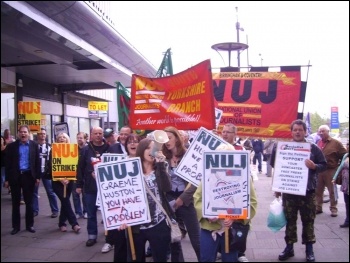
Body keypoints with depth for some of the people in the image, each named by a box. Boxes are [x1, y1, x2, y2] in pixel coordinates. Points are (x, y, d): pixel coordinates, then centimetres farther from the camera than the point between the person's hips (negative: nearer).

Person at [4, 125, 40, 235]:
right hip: (15, 176, 0)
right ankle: (16, 226, 19)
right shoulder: (11, 146, 1)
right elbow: (8, 163, 1)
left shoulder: (34, 145, 2)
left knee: (29, 202, 8)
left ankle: (29, 225, 19)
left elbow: (37, 161, 2)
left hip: (29, 176, 0)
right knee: (15, 202, 9)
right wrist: (7, 179, -3)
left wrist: (37, 176, -3)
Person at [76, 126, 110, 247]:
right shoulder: (86, 150, 3)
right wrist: (79, 185, 1)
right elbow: (80, 168, 3)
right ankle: (92, 235, 22)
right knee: (91, 213, 10)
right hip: (90, 187, 1)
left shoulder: (109, 149, -2)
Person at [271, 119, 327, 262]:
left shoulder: (313, 148, -1)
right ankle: (289, 247, 21)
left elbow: (324, 165, 1)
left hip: (308, 191, -1)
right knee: (290, 220, 9)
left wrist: (314, 166, -20)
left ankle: (309, 249, 21)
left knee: (308, 220, 8)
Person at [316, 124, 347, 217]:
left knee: (332, 191, 6)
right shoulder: (318, 143, 7)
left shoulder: (336, 143, -4)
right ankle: (318, 208, 20)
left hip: (330, 171, -4)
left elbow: (344, 156, -2)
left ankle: (333, 209, 16)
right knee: (318, 191, 10)